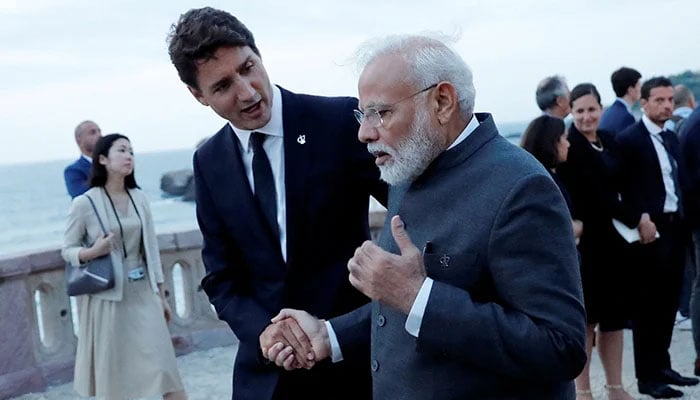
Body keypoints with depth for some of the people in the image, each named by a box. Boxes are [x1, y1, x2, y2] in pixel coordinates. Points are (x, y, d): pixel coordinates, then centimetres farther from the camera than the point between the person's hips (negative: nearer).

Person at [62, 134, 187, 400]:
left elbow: (151, 247, 10)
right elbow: (67, 250, 0)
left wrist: (160, 294, 12)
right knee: (113, 376, 5)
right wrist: (93, 252, -21)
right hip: (108, 296, -3)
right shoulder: (84, 203, -8)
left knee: (165, 366, 0)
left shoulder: (139, 198, 5)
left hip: (143, 292, 4)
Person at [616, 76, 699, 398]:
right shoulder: (629, 139, -8)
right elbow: (625, 188, -14)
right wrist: (641, 221, -20)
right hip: (650, 231, -7)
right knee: (647, 305, 0)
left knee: (668, 303, 13)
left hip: (674, 229, 7)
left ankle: (661, 366, 25)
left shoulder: (671, 139, 16)